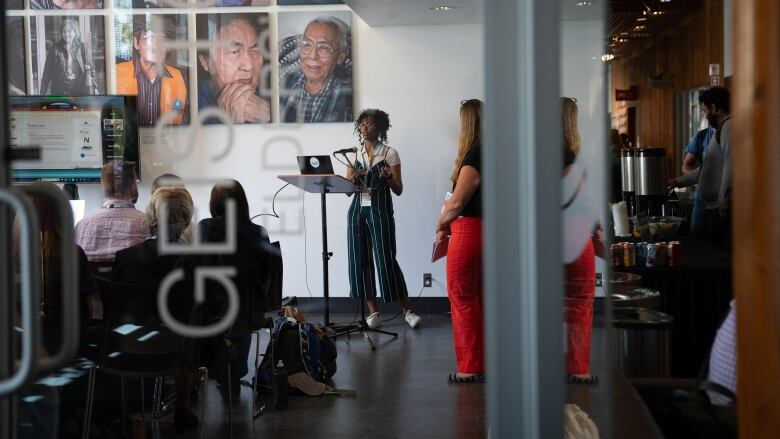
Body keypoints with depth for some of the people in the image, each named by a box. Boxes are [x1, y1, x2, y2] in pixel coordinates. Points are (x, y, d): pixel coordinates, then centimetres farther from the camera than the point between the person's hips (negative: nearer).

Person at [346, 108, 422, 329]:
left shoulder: (390, 153, 1)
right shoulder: (353, 154, 12)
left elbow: (398, 190, 0)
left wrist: (388, 178, -20)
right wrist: (353, 178, -11)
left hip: (380, 210, -4)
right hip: (357, 210, 4)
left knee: (386, 259, -8)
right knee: (359, 260, 0)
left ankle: (407, 311, 1)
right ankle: (373, 312, 8)